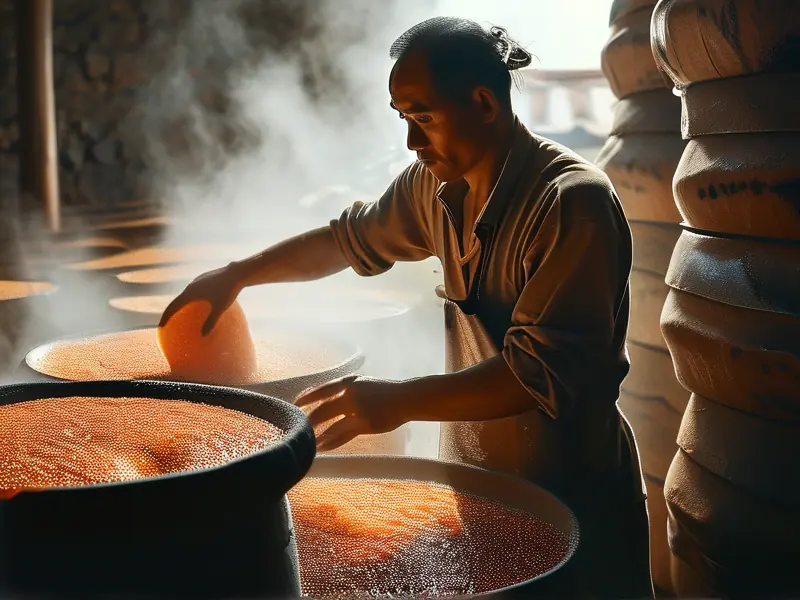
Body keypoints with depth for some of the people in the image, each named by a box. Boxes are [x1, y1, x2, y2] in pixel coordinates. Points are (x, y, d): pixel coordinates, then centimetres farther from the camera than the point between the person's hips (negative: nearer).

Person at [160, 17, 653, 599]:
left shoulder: (573, 202, -22)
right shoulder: (437, 184, 2)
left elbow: (543, 371, -27)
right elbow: (353, 238, 19)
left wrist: (401, 401, -30)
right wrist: (237, 275, 16)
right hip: (474, 485, 7)